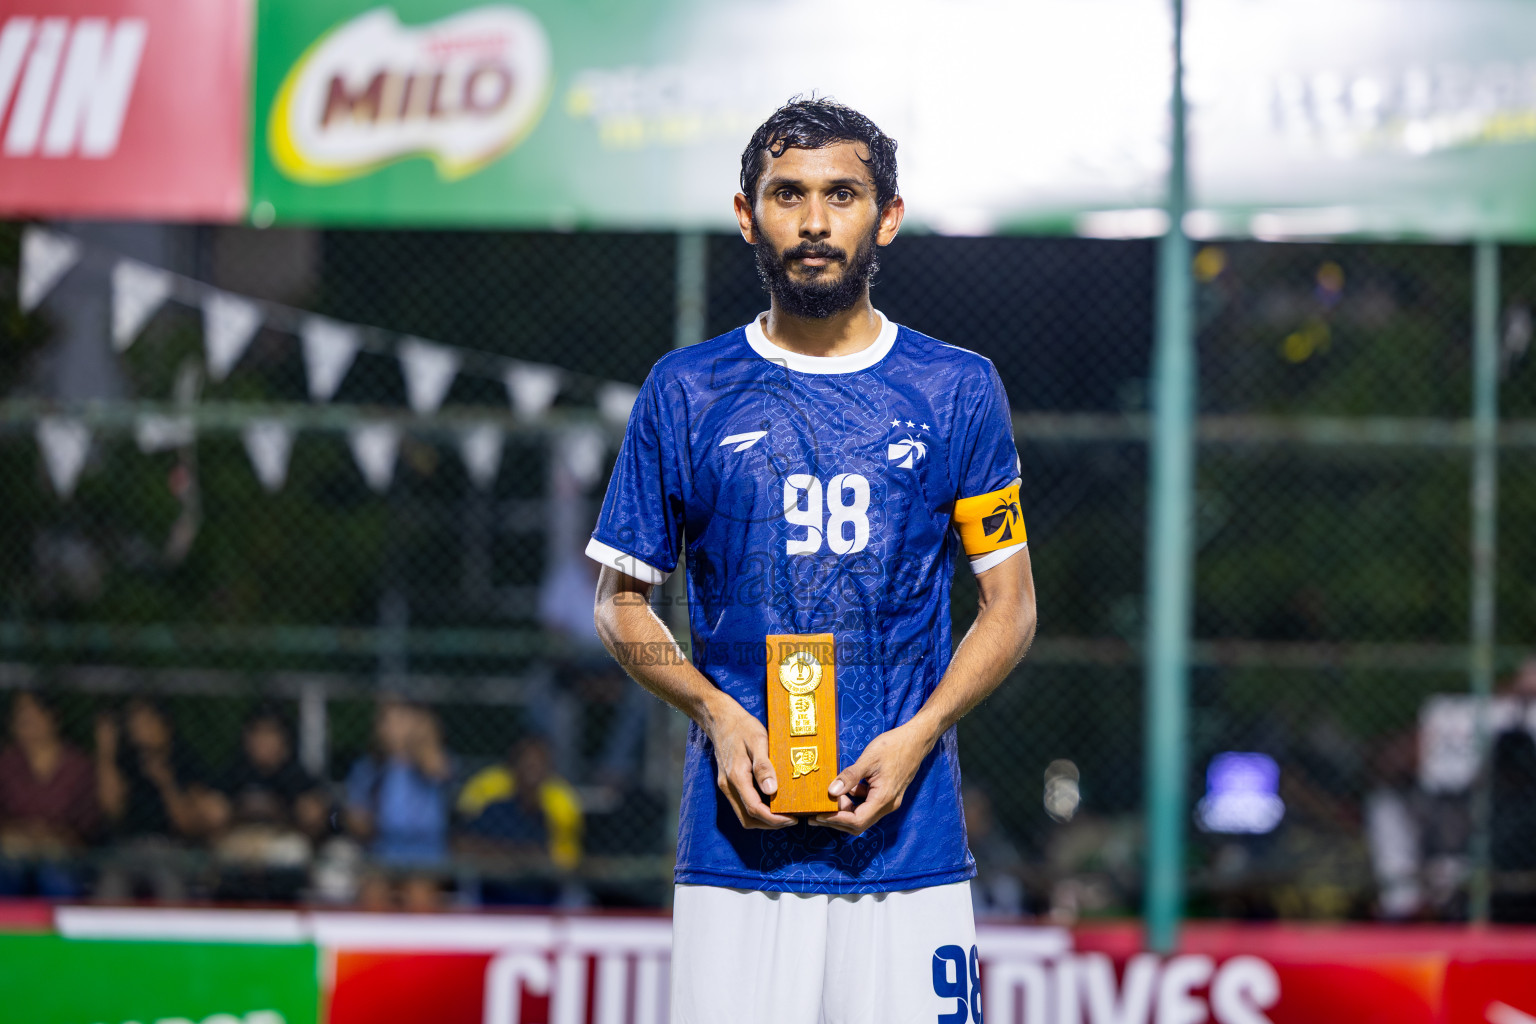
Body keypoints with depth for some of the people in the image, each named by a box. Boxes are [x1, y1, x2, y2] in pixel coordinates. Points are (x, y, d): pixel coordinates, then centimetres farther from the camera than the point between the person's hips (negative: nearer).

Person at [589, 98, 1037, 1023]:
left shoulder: (957, 390, 8)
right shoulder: (687, 392, 8)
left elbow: (1011, 605, 10)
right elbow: (622, 605, 12)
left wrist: (919, 736, -7)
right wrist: (717, 715, -6)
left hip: (911, 836, 0)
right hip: (738, 835, 0)